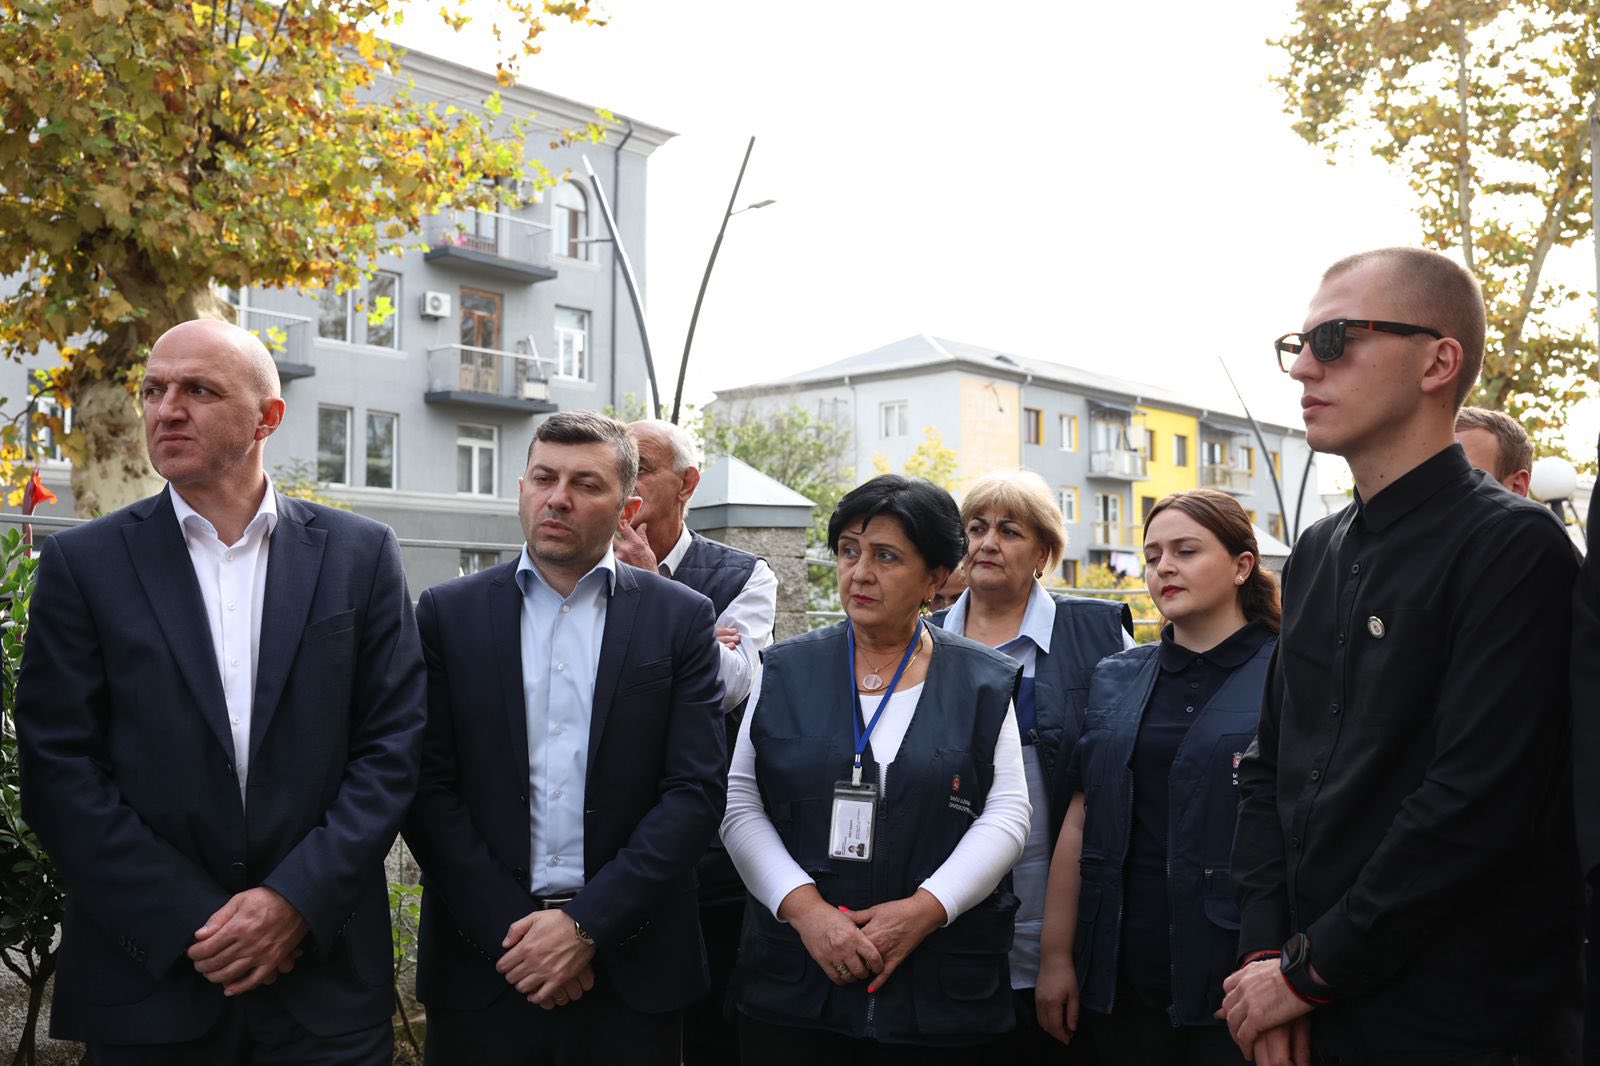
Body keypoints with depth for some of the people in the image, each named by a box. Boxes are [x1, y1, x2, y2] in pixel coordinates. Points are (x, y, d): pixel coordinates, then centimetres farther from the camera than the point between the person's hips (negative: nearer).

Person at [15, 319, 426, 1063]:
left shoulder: (359, 554, 1)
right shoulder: (83, 563, 0)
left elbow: (394, 745, -2)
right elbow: (59, 769, -4)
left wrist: (299, 899, -11)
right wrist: (191, 923, -11)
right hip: (149, 982, 0)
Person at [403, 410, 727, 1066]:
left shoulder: (681, 618, -1)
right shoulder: (448, 613, 2)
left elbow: (696, 790, -6)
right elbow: (428, 787, -3)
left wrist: (587, 924, -12)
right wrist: (511, 930, -11)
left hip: (630, 960, 0)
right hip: (483, 958, 1)